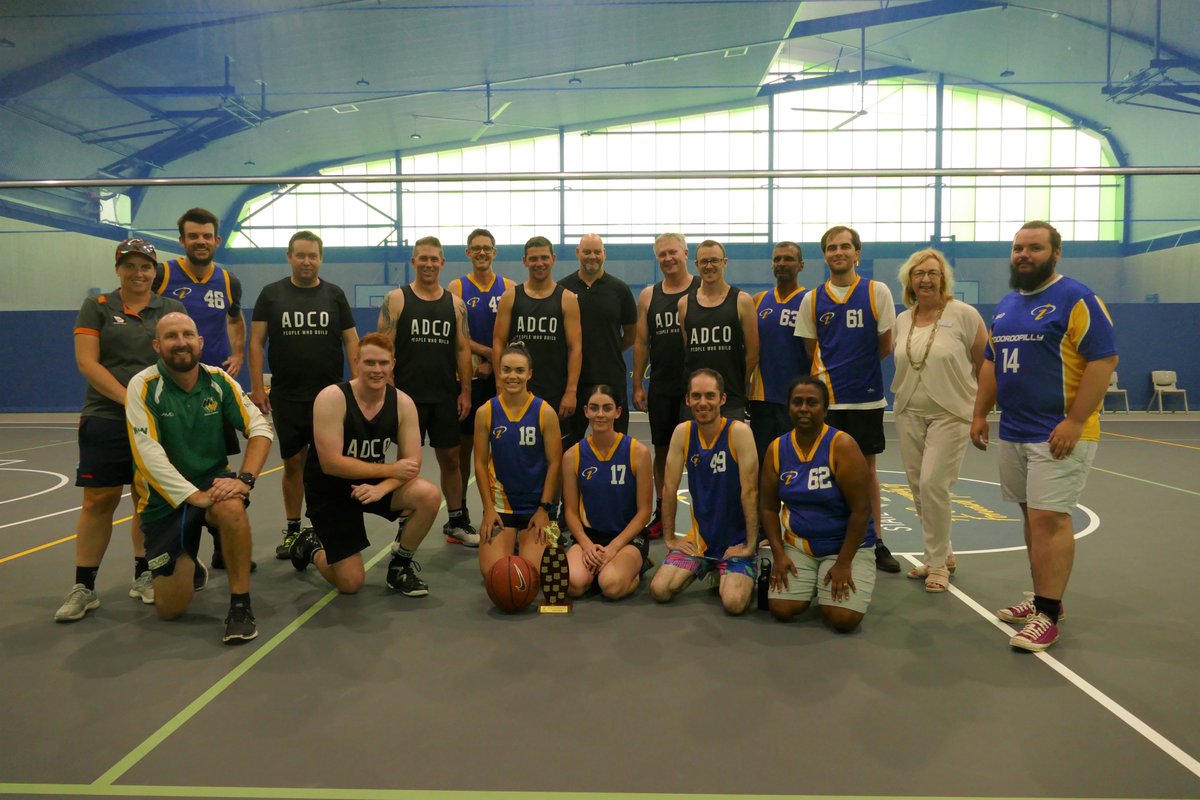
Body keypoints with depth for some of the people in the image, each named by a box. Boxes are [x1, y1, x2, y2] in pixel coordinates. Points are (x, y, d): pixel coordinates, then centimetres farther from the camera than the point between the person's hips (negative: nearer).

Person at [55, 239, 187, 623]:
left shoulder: (173, 309, 10)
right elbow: (88, 363, -4)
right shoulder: (97, 307, 5)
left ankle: (143, 576, 20)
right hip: (106, 419, -1)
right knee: (99, 500, -2)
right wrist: (129, 400, -16)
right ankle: (83, 587, 7)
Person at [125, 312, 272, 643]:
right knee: (170, 608, -1)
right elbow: (148, 454, -20)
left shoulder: (219, 381, -4)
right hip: (165, 498, -1)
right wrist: (193, 496, -28)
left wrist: (244, 479, -23)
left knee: (231, 506, -37)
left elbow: (261, 428, -8)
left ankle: (240, 604, -20)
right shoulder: (144, 386, -12)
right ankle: (188, 567, 36)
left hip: (213, 481, 1)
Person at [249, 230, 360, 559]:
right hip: (286, 396, 0)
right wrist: (257, 388, -5)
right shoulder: (271, 294, 5)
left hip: (330, 395, 0)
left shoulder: (334, 295, 6)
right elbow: (256, 343, 3)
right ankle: (292, 531, 20)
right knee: (293, 462, 7)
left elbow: (351, 341, 5)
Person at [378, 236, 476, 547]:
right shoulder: (396, 299, -1)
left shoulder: (455, 303, 8)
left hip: (445, 396, 3)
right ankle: (405, 529, 15)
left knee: (450, 458, 10)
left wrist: (465, 391, 0)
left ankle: (456, 523, 22)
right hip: (408, 395, -3)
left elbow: (462, 349, 7)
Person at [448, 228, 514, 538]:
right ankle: (460, 512, 16)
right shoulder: (457, 287, 2)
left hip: (501, 376, 1)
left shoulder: (509, 288, 5)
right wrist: (489, 352, -14)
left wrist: (492, 363, -10)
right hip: (468, 376, -1)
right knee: (464, 445, 5)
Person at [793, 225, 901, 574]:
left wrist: (858, 366, 6)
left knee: (866, 468, 9)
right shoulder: (812, 299, 4)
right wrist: (828, 372, 2)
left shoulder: (877, 292, -1)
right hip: (825, 397, 1)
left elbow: (886, 345, 3)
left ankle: (874, 542, 21)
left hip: (866, 397, -1)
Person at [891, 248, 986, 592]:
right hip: (909, 413, 6)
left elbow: (985, 363, -4)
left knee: (933, 484, -12)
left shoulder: (963, 314, -8)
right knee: (918, 488, 9)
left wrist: (980, 408, -4)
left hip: (951, 415, -5)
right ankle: (942, 554, 27)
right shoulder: (902, 320, 7)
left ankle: (937, 563, 5)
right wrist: (902, 395, 13)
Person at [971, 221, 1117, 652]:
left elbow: (1104, 360, -15)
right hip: (1013, 432, 7)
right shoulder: (1006, 304, 14)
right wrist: (980, 414, 13)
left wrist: (1075, 422, -20)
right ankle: (1043, 598, 23)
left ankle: (1047, 615, -1)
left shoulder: (1076, 298, -9)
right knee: (1034, 517, 13)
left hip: (1057, 433, -7)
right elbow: (991, 363, 20)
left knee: (1049, 519, -7)